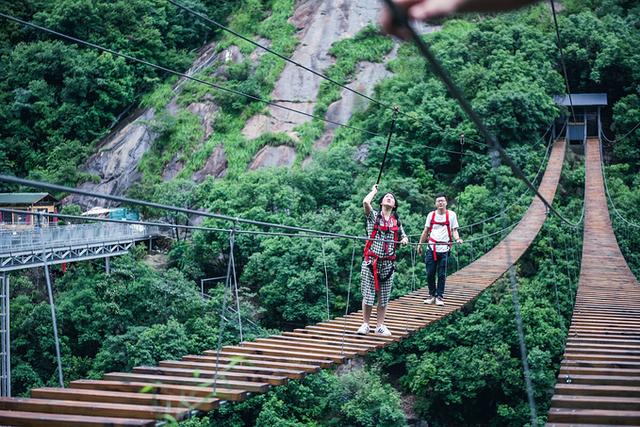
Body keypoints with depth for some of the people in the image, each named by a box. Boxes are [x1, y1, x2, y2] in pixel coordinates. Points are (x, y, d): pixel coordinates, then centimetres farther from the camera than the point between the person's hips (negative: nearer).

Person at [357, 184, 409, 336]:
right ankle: (365, 324, 8)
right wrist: (374, 190, 1)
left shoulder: (396, 221, 12)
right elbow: (366, 202, -17)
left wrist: (404, 240, -2)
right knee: (368, 294, -2)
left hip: (388, 263, 3)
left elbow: (404, 237, 23)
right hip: (371, 261, -3)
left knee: (384, 296, 6)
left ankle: (380, 326, 15)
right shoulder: (373, 216, 2)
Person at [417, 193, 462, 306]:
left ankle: (440, 296, 9)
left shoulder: (451, 214, 4)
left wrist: (457, 239, -15)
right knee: (430, 274, 2)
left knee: (442, 274, 1)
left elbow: (454, 230, 5)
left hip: (444, 249, -2)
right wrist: (420, 244, 14)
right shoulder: (431, 215, 10)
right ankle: (432, 295, 15)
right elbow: (426, 231, 17)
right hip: (431, 248, 2)